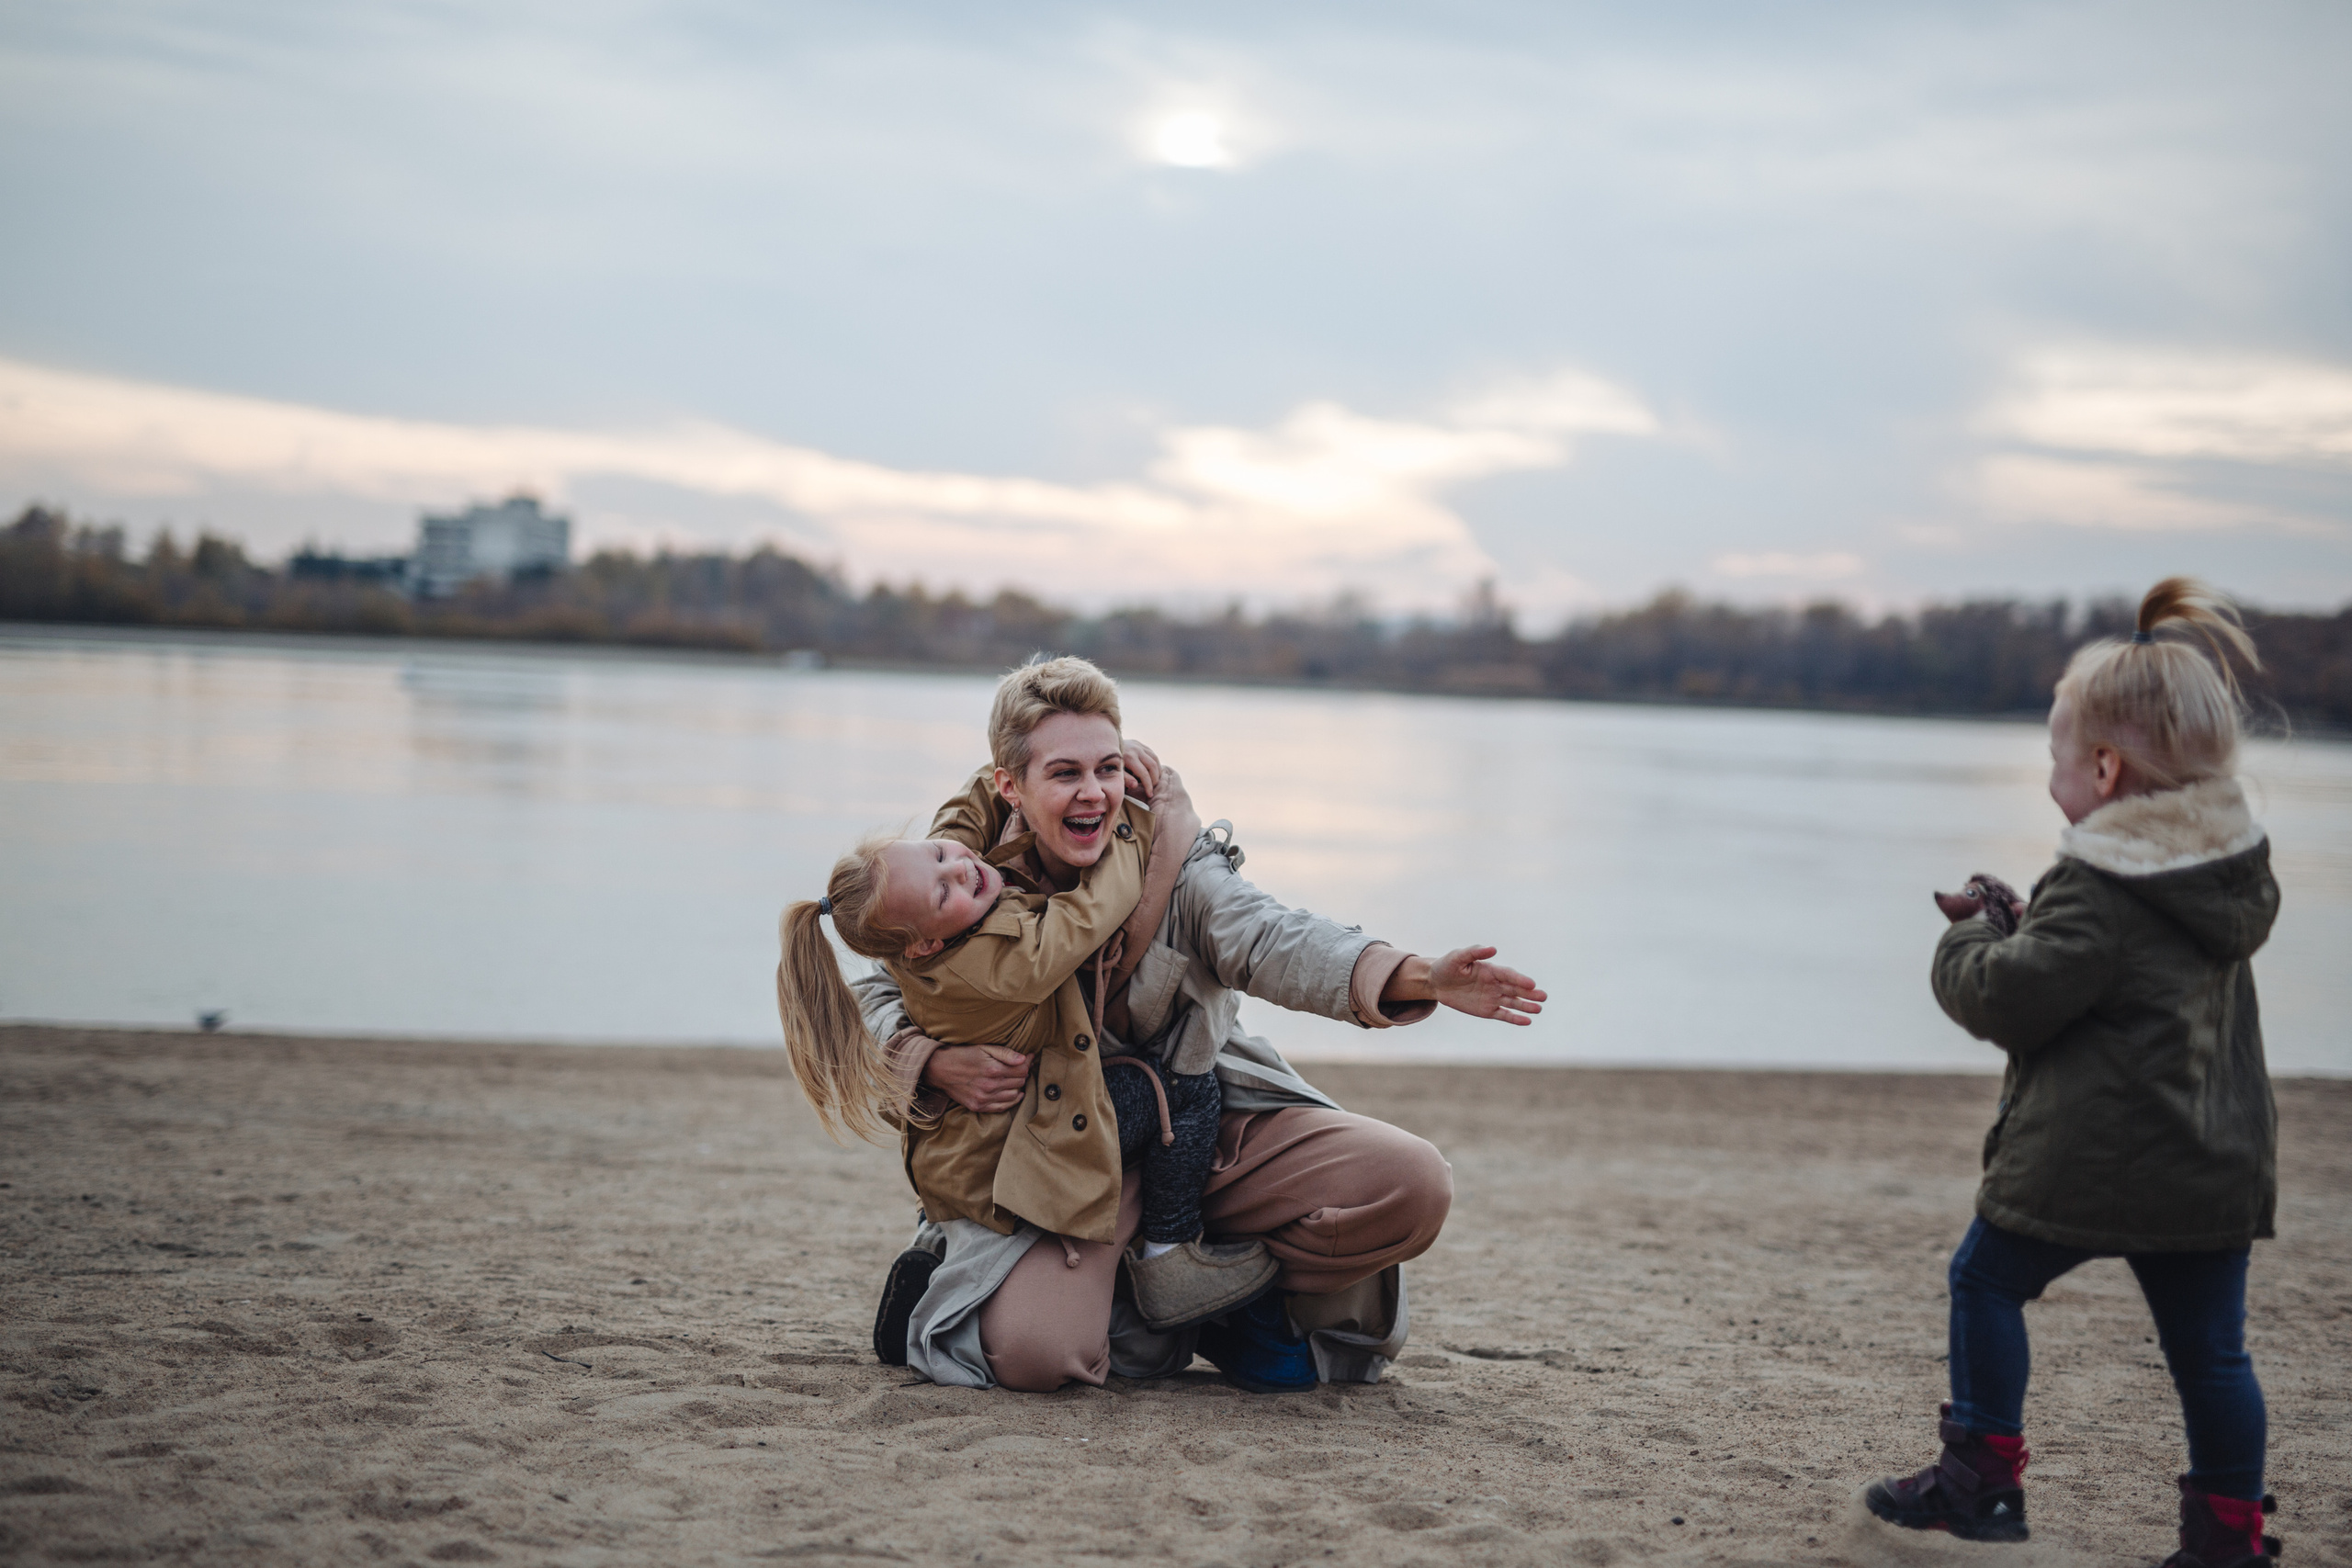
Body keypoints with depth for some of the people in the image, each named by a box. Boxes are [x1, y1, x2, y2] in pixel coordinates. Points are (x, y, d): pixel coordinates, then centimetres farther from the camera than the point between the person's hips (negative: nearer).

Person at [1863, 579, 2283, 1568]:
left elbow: (2012, 1000, -18)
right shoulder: (2233, 867, 9)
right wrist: (2022, 925, 14)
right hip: (2219, 1161, 7)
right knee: (2207, 1344, 12)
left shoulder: (2096, 891, -17)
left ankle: (1983, 1477, 14)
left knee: (1987, 1283, 11)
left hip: (2085, 1161, -7)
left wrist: (1967, 946, 2)